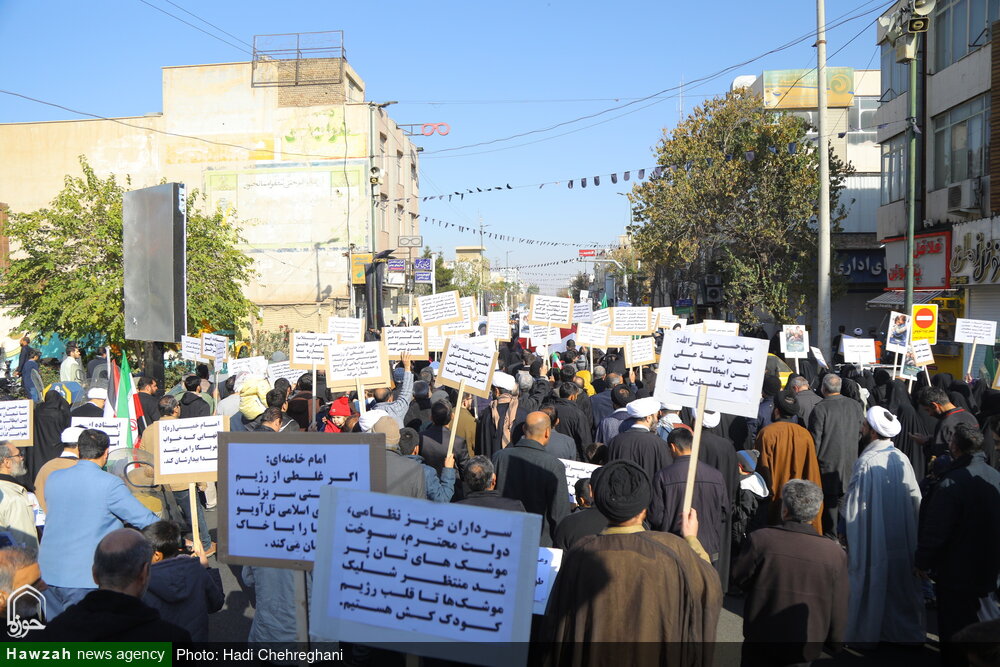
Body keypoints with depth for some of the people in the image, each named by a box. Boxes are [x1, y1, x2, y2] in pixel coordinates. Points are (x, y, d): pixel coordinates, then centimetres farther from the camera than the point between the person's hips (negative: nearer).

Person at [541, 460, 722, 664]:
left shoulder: (579, 555, -19)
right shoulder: (673, 550, -21)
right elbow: (709, 586, -1)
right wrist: (692, 540, 13)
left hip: (590, 658, 0)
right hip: (653, 657, 0)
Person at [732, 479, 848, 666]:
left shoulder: (759, 539, -18)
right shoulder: (835, 554, -13)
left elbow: (737, 577, -4)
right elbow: (838, 612, -5)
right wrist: (835, 643, 11)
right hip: (804, 651, 1)